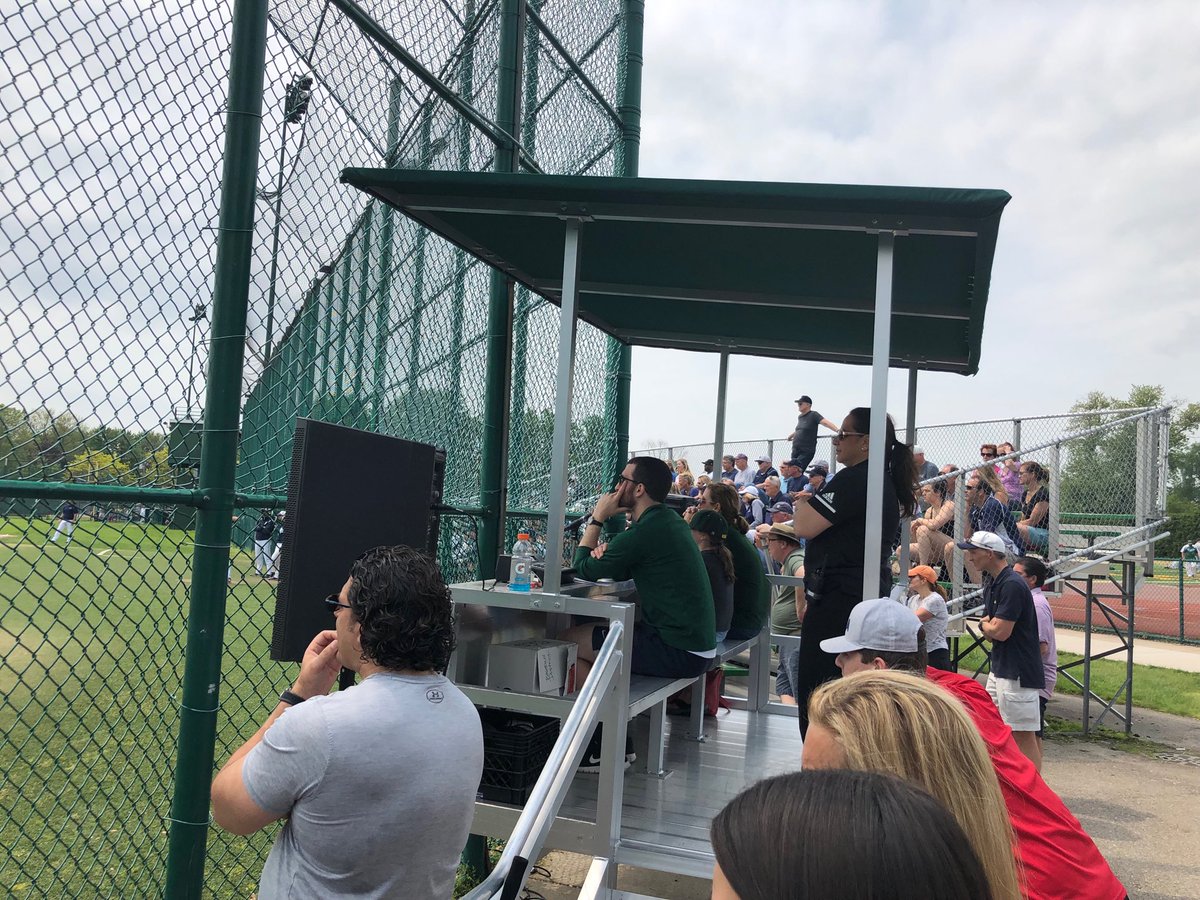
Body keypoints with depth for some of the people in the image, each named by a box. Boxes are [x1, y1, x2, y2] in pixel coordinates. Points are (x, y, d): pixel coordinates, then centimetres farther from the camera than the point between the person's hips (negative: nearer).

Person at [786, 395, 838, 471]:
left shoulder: (813, 415, -7)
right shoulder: (800, 417, 14)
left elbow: (825, 422, -22)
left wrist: (837, 430, -37)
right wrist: (791, 436, 50)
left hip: (807, 451, -7)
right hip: (795, 450, 7)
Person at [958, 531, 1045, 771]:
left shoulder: (1012, 585, -19)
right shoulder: (991, 582, 13)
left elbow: (1000, 632, -21)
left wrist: (984, 625, -1)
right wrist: (988, 625, -5)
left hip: (1018, 672, -10)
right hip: (999, 668, 10)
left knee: (1023, 736, -6)